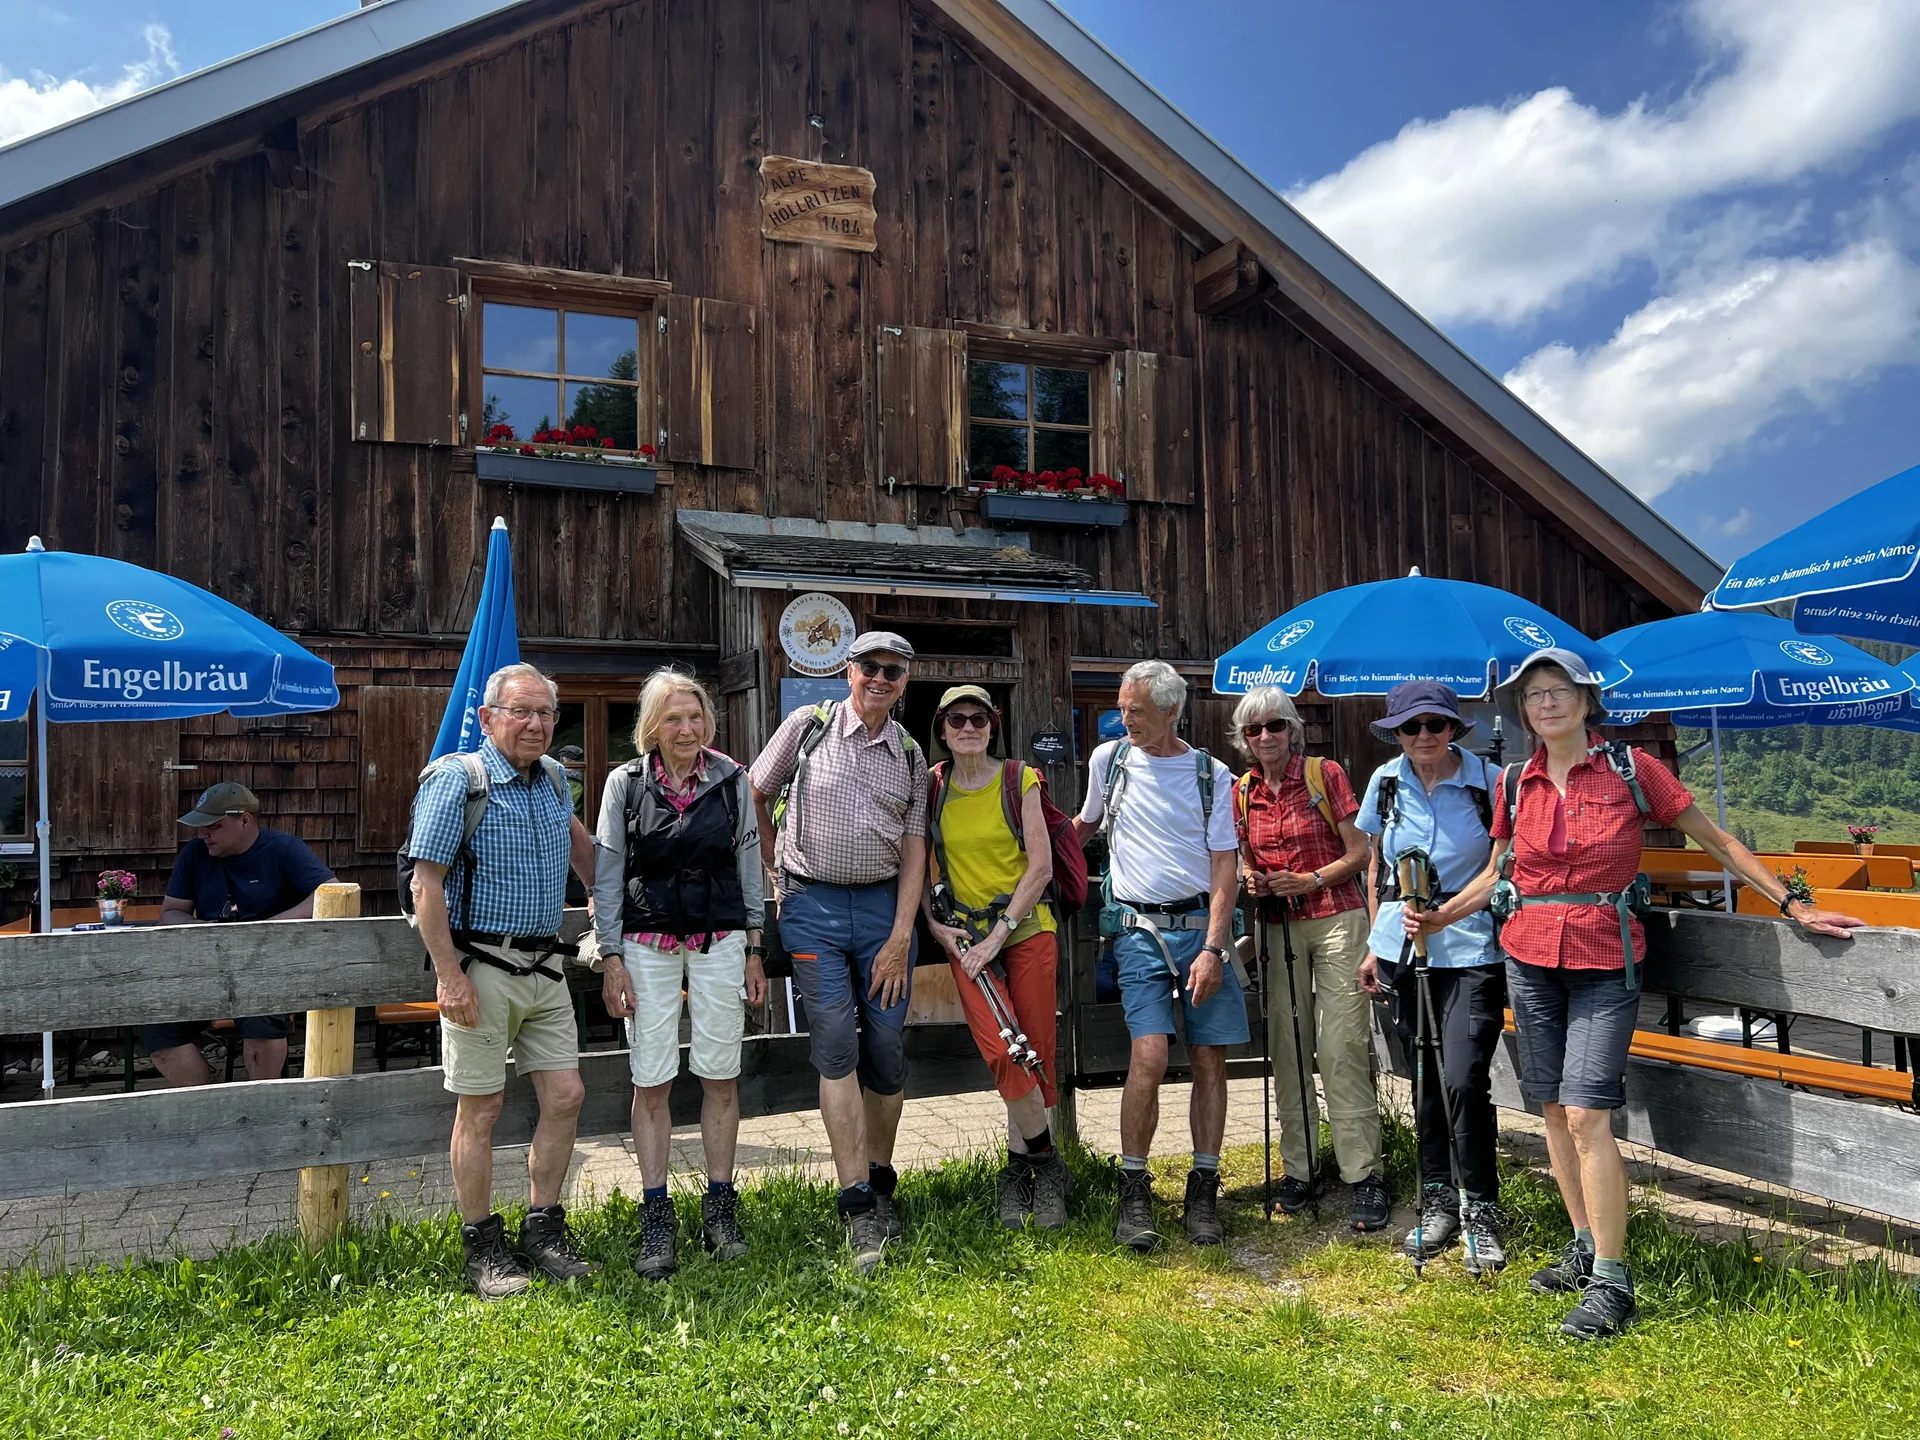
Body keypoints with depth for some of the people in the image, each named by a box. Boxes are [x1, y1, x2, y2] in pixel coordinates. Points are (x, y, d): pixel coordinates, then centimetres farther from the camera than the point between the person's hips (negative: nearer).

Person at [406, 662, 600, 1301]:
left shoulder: (553, 778, 10)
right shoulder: (456, 779, -10)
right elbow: (426, 884, -13)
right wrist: (450, 975, -18)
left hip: (545, 966, 6)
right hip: (482, 967, -6)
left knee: (565, 1094, 5)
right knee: (480, 1108, 2)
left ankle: (543, 1230, 19)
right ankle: (483, 1248, 15)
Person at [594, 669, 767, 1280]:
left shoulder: (731, 779, 3)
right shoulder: (625, 783, -1)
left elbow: (748, 865, 8)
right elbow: (607, 875, 2)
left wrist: (753, 950, 7)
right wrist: (612, 958, -2)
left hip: (719, 941, 1)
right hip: (648, 945, -1)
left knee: (721, 1076, 5)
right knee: (650, 1081, 0)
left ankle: (720, 1208, 19)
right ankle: (656, 1222, 11)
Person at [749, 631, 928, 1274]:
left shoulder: (909, 754, 9)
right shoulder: (807, 727, 0)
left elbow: (913, 849, 7)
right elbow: (755, 797, 10)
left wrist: (900, 938, -1)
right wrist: (777, 872, 10)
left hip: (885, 904, 3)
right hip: (814, 905, -3)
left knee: (887, 1046, 2)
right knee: (836, 1041, -10)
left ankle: (879, 1180, 21)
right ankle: (858, 1206, -7)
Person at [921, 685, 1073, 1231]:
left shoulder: (1019, 780, -1)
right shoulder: (931, 786, 4)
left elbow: (1041, 866, -5)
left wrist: (999, 932, -11)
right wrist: (934, 925, -4)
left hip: (1027, 929, 0)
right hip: (963, 936, 0)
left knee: (1037, 1053, 0)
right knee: (1004, 1055, -13)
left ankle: (1018, 1172, 18)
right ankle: (1048, 1166, 6)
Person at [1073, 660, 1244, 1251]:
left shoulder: (1212, 774, 3)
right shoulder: (1108, 759, 8)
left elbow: (1224, 865, 0)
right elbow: (1084, 825, 26)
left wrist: (1212, 948, -8)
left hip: (1202, 924, 1)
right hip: (1140, 928, 0)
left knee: (1210, 1059, 0)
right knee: (1150, 1056, -15)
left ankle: (1203, 1194, 13)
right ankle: (1134, 1192, -1)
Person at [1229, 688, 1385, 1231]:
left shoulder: (1326, 775, -3)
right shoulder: (1243, 793, 8)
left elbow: (1359, 853, -3)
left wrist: (1311, 880, -15)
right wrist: (1250, 881, -3)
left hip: (1336, 920, -4)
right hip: (1279, 927, 4)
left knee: (1342, 1048, -8)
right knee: (1288, 1049, 6)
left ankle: (1365, 1175, -1)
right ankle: (1299, 1169, 16)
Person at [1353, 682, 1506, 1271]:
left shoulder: (1488, 780, -7)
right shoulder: (1385, 782, 4)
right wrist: (1375, 943, 14)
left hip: (1471, 946, -4)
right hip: (1405, 946, 4)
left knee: (1465, 1080, -11)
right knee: (1426, 1077, 11)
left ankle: (1481, 1214, 7)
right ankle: (1438, 1203, 26)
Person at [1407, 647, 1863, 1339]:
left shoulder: (1630, 768, -4)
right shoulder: (1516, 783, 5)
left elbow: (1715, 840, 2)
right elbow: (1496, 872, 16)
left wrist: (1793, 905, 1)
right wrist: (1439, 917, 3)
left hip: (1606, 960, -4)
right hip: (1531, 959, 4)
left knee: (1586, 1112, -13)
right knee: (1554, 1110, 9)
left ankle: (1612, 1282, -5)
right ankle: (1586, 1247, 24)